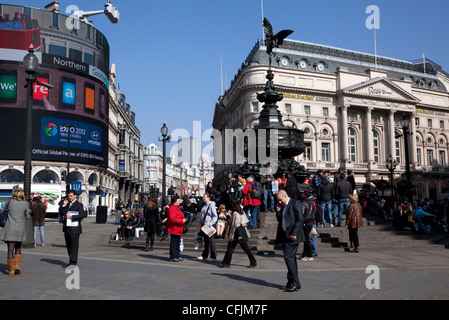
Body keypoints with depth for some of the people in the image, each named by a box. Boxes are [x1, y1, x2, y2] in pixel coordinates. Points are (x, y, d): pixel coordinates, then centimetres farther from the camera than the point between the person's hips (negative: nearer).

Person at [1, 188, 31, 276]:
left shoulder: (10, 201, -3)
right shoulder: (25, 204, -2)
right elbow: (27, 217, 6)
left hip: (10, 228, -1)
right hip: (20, 229, 1)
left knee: (10, 249, 3)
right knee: (18, 248, 18)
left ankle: (11, 270, 4)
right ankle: (17, 265, 5)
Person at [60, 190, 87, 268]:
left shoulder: (79, 204, -4)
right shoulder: (67, 204, 17)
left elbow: (83, 215, -14)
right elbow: (62, 213, 10)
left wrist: (71, 217, -18)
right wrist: (64, 205, -1)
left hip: (74, 229, -7)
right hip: (67, 228, 7)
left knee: (74, 245, -4)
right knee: (68, 245, 11)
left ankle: (73, 262, 0)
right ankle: (71, 261, 21)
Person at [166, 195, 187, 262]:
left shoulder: (177, 208, 18)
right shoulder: (172, 208, -16)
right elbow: (172, 219, -25)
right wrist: (182, 221, -23)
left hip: (178, 229, 11)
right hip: (174, 229, -11)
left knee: (177, 242, 14)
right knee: (173, 242, -5)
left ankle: (177, 256, 22)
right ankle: (173, 257, 0)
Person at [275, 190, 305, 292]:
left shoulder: (296, 203, -7)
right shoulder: (283, 206, 18)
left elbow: (300, 219, -13)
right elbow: (279, 220, 22)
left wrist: (294, 233, -18)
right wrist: (278, 210, 6)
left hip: (293, 235, -8)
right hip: (285, 236, 8)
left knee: (288, 257, -12)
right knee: (291, 258, 10)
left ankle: (294, 282, -4)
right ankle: (294, 283, 16)